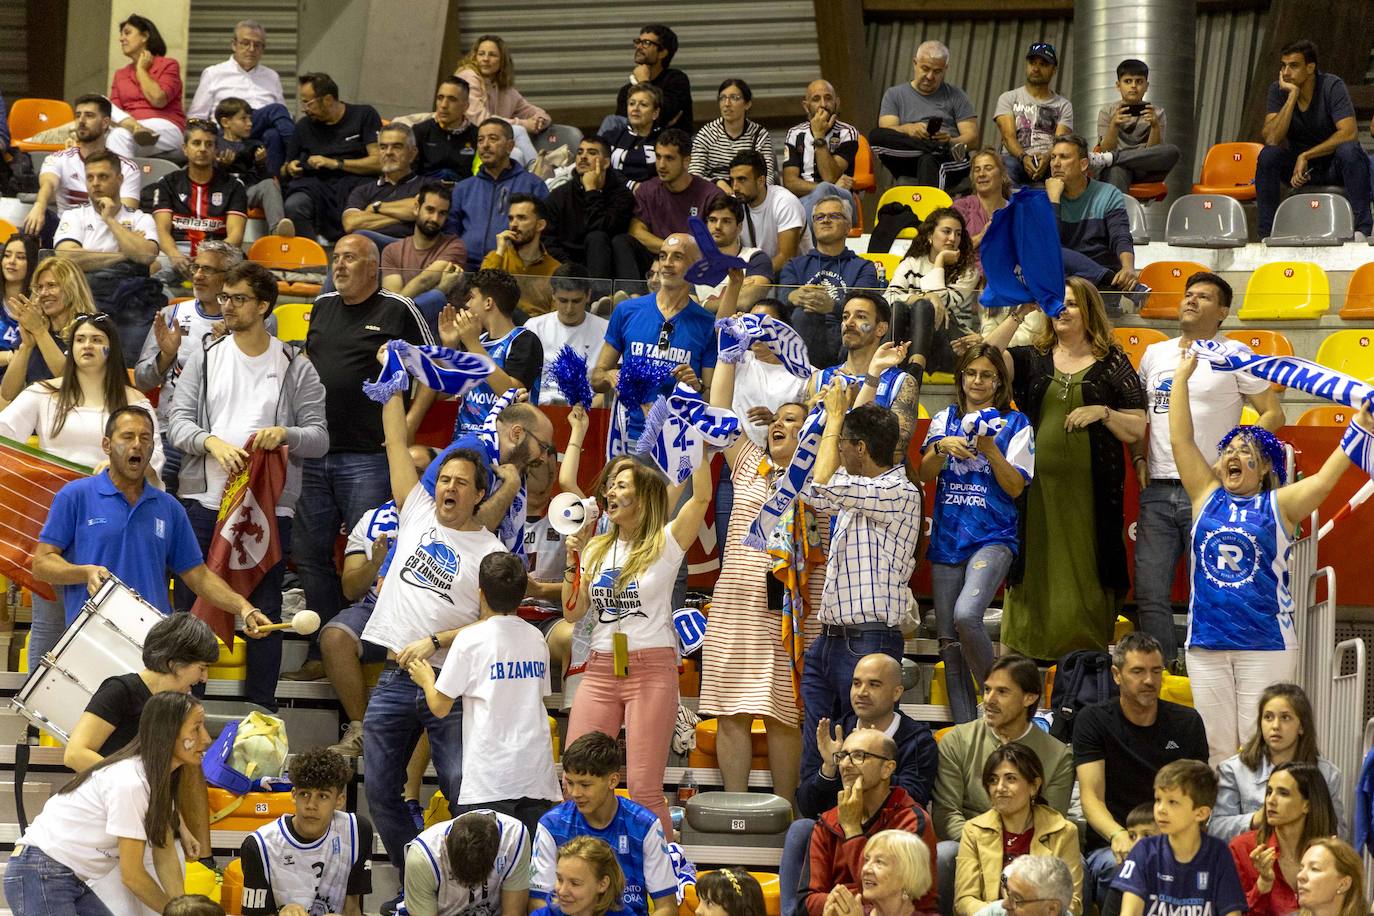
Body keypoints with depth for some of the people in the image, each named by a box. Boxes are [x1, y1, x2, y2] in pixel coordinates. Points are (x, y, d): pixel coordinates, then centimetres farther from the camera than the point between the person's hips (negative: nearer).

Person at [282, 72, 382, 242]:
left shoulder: (364, 115, 8)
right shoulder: (304, 126, 20)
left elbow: (378, 163, -3)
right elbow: (284, 171, 29)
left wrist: (335, 163, -6)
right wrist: (289, 169, 4)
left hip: (353, 182, -3)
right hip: (315, 183, 3)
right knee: (293, 206, -32)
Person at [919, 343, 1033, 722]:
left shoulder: (1015, 424, 3)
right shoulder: (945, 419, 13)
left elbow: (1016, 487, -2)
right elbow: (925, 473, 4)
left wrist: (991, 450, -16)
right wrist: (942, 447, -15)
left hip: (992, 537, -4)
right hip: (948, 537, 4)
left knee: (966, 615, -27)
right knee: (948, 638, 2)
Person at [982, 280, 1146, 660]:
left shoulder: (1112, 363, 7)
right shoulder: (1032, 359, 12)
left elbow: (1136, 429, 6)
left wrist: (1102, 412, -11)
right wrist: (1019, 315, -9)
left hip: (1090, 490, -2)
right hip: (1037, 487, 2)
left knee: (1085, 576, -3)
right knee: (1035, 572, 0)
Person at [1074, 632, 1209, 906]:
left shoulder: (1187, 722, 12)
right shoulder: (1092, 720, 3)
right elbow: (1091, 796, -7)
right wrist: (1117, 835, -29)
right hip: (1110, 845, -2)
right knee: (1118, 866, -38)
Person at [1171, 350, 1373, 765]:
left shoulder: (1278, 506, 2)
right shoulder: (1207, 497, 9)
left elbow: (1325, 479, -11)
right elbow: (1180, 440, 6)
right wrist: (1182, 377, 5)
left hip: (1266, 644, -3)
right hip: (1206, 642, 3)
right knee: (1215, 747, 4)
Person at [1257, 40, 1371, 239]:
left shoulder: (1332, 86, -15)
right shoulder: (1278, 90, -7)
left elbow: (1348, 133, -26)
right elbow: (1271, 140, -20)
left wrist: (1305, 156, -26)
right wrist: (1293, 95, -26)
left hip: (1334, 166, -2)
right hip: (1299, 164, 2)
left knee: (1349, 151, -35)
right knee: (1268, 155, -25)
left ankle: (1361, 230, -35)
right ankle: (1267, 234, -22)